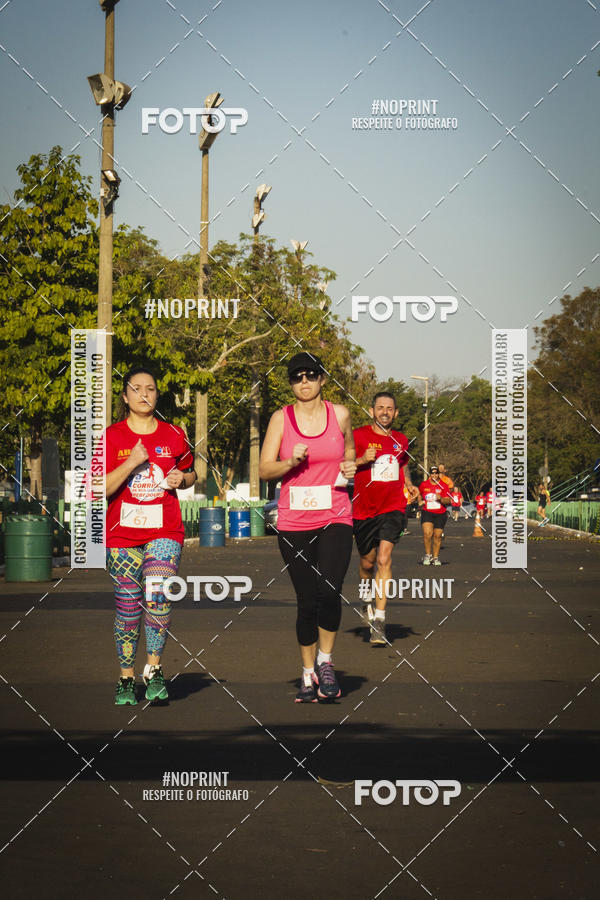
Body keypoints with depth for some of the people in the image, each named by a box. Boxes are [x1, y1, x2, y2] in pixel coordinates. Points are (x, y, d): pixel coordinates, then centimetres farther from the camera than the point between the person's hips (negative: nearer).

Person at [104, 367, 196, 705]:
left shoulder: (174, 435, 7)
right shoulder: (112, 437, 1)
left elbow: (190, 473, 23)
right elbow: (101, 489, -4)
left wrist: (181, 478, 0)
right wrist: (130, 464, -16)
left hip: (165, 531, 0)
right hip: (123, 533, 0)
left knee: (158, 598, -18)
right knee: (128, 607, 3)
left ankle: (154, 670, -4)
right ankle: (126, 678, 16)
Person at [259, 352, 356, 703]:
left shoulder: (340, 414, 6)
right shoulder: (281, 418, 2)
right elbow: (264, 470, 0)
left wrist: (349, 467, 2)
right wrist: (292, 461, -18)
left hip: (335, 517, 0)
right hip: (294, 522, 0)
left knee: (329, 591, -19)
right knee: (307, 601, 3)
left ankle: (325, 661, 2)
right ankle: (308, 674, 19)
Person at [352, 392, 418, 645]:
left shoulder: (401, 440, 12)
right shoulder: (358, 436, -1)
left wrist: (409, 486, 9)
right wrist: (362, 460, -18)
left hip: (393, 507, 1)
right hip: (364, 508, -1)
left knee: (384, 558, -16)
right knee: (367, 562, 11)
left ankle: (378, 621, -18)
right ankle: (368, 599, 44)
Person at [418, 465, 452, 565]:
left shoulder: (444, 486, 0)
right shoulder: (423, 485, 4)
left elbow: (449, 501, -3)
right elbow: (419, 494, 26)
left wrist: (441, 499, -20)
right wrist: (420, 501, 9)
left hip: (440, 514, 0)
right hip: (427, 513, 0)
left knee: (437, 536, 3)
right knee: (427, 533, -18)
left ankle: (435, 557, 17)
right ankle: (428, 555, -4)